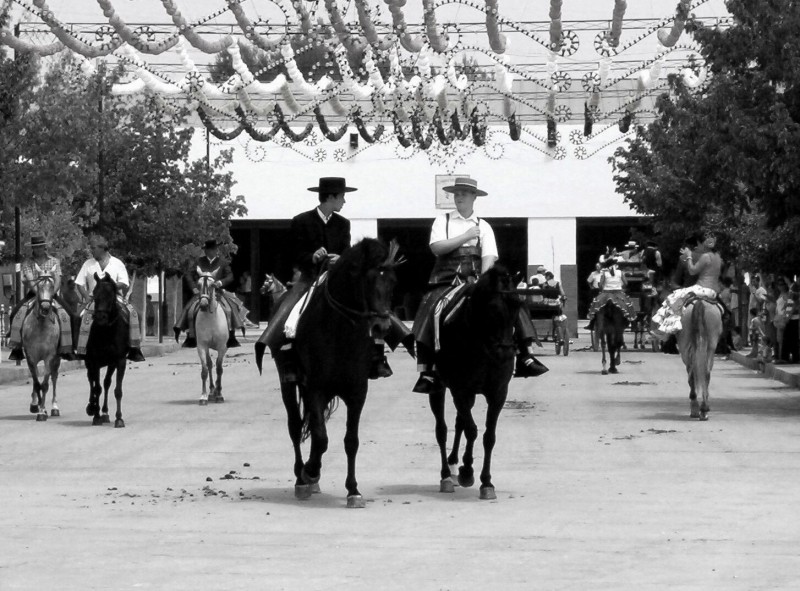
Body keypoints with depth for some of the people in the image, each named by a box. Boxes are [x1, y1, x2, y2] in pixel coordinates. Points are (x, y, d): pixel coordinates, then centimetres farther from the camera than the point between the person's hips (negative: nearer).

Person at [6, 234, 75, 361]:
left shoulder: (54, 262, 8)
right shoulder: (27, 264, 5)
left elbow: (58, 281, -1)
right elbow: (30, 281, -7)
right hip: (33, 295, 0)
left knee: (64, 315, -25)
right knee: (17, 314, -25)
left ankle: (66, 349, -19)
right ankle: (16, 348, -21)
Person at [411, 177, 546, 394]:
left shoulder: (483, 227, 11)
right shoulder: (442, 221, 8)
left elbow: (489, 258, -1)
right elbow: (437, 247, -9)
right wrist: (466, 236, -8)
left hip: (476, 280, 2)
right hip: (446, 283, -2)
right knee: (428, 316, -26)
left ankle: (524, 358, -17)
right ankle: (425, 374, -24)